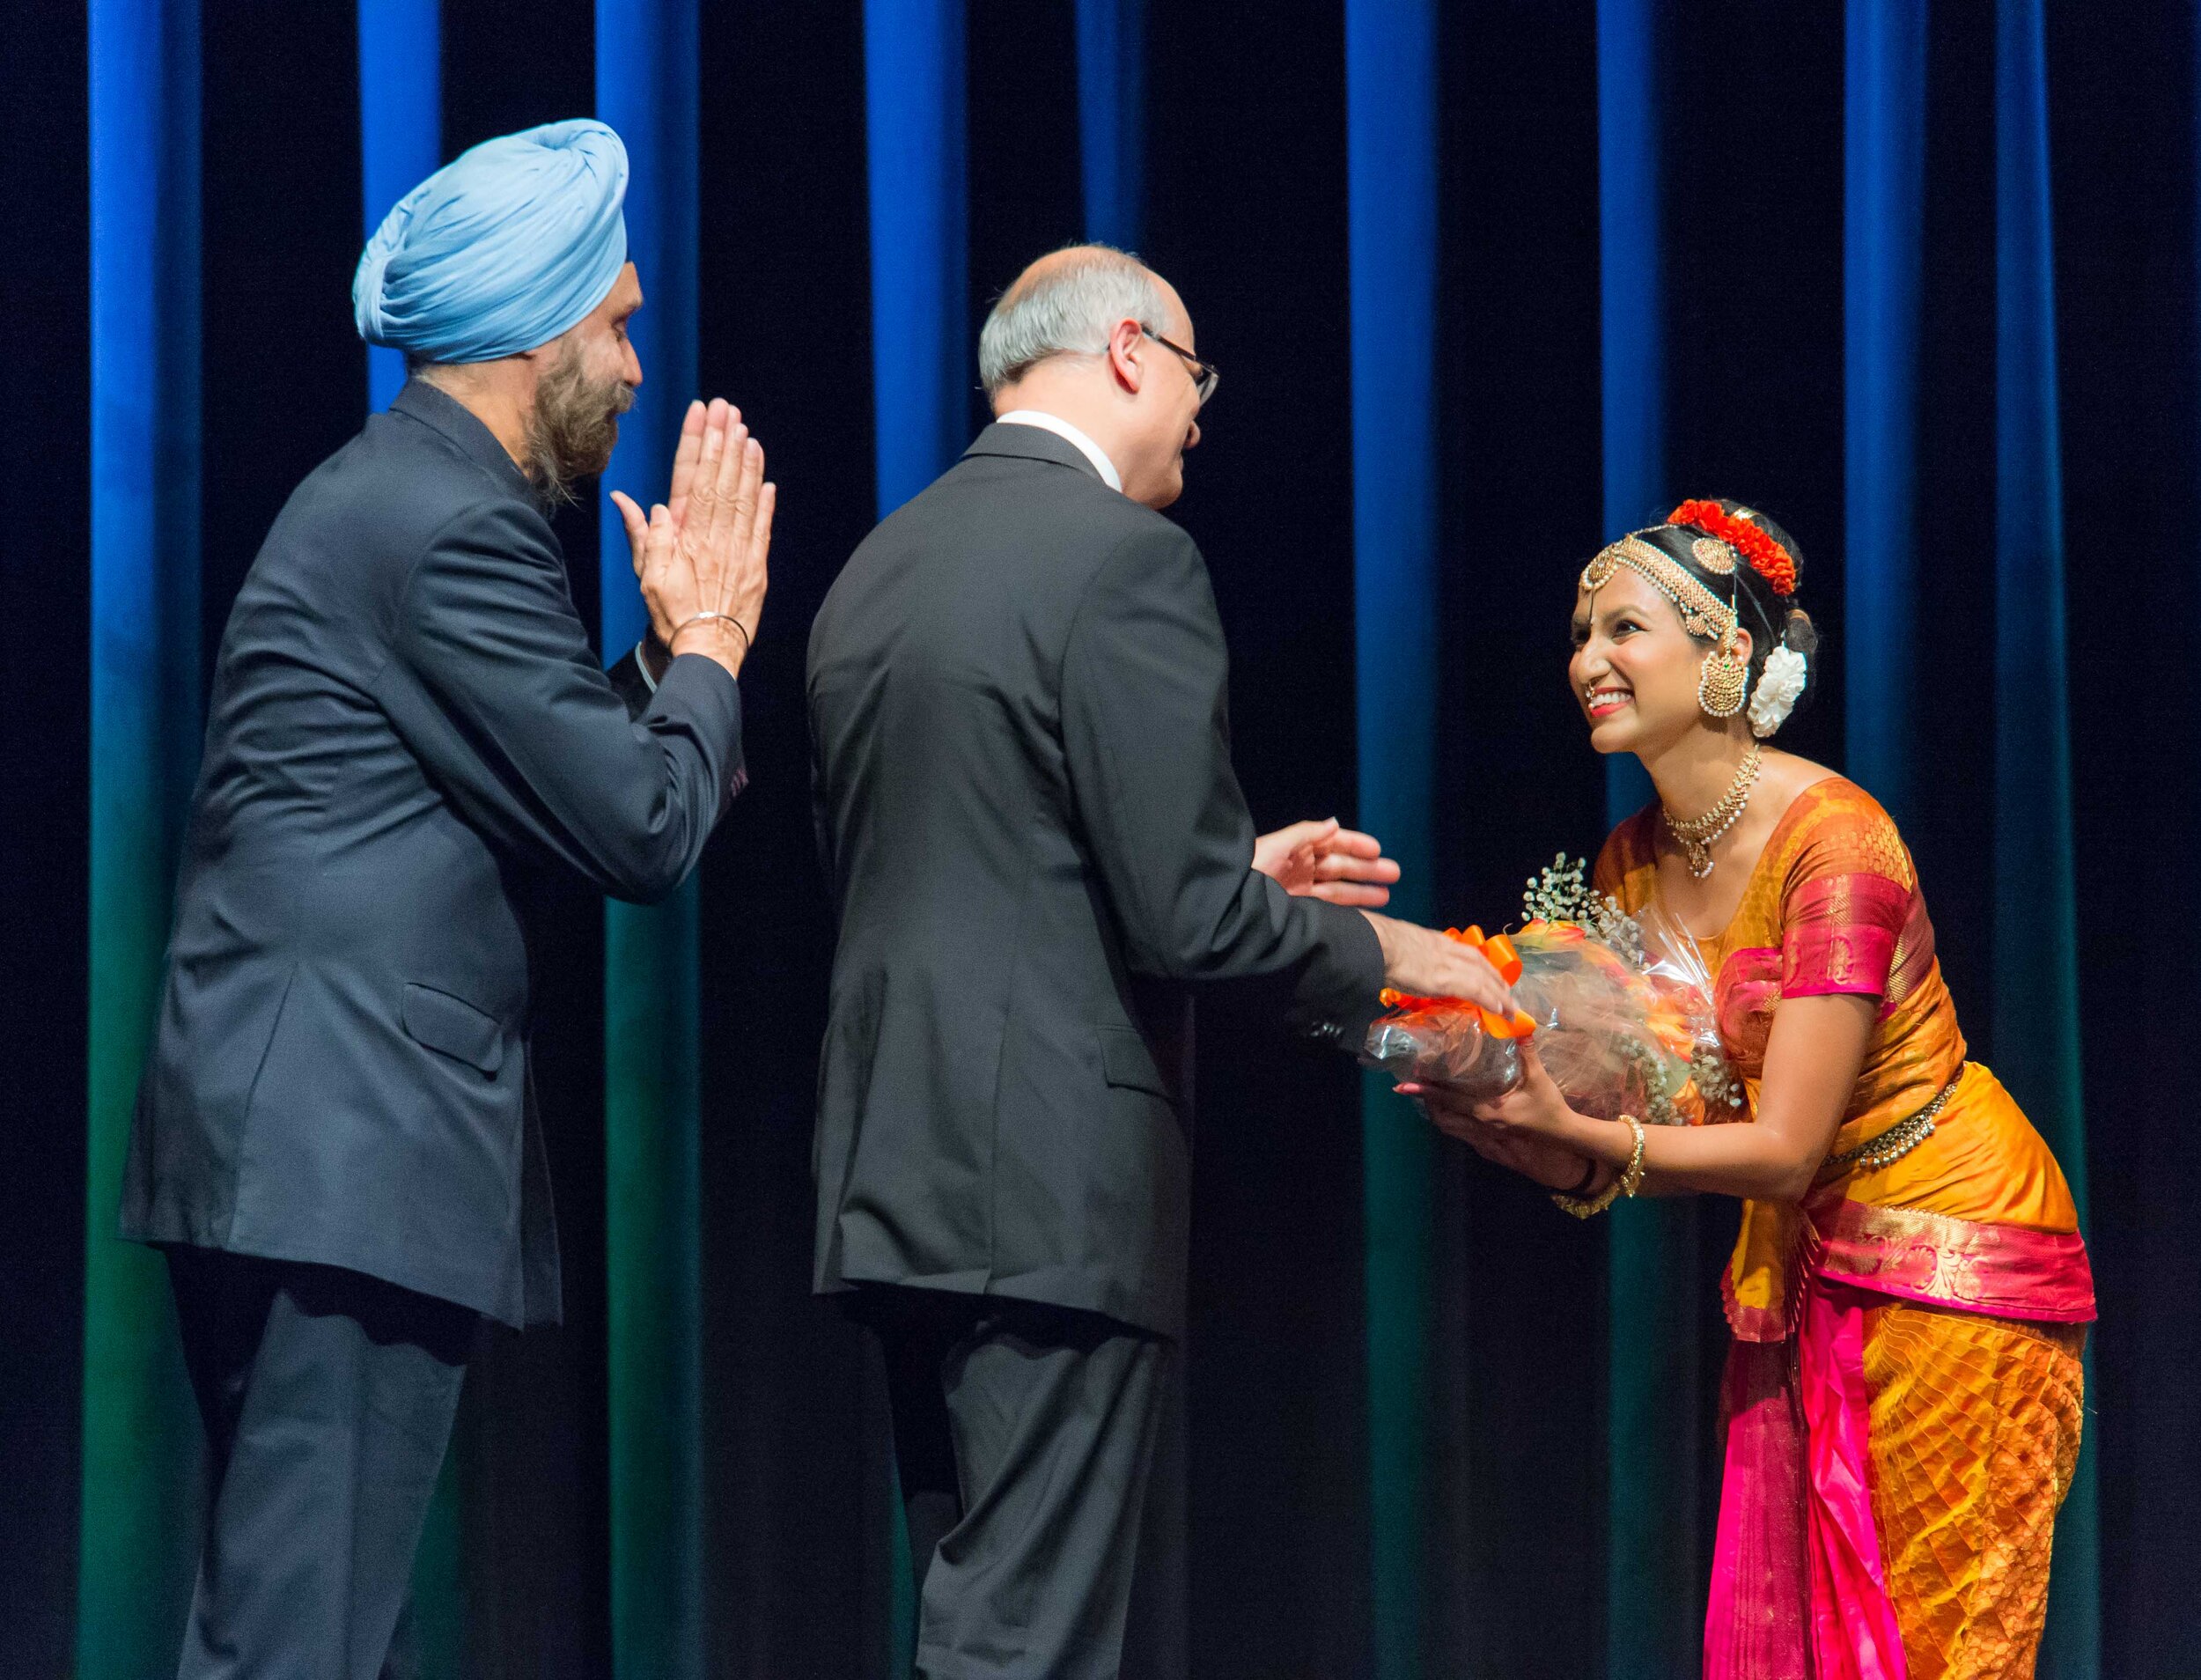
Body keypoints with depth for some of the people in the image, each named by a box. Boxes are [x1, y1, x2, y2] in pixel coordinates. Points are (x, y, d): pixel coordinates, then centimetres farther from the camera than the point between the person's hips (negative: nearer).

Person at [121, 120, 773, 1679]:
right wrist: (707, 643, 3)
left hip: (304, 1146, 11)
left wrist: (681, 644, 16)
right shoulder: (452, 523, -13)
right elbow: (641, 828, -13)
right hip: (345, 1151, -11)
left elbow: (564, 784, 23)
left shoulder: (400, 497, 20)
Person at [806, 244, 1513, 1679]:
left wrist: (1237, 870, 25)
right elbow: (1182, 916, -16)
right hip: (1051, 1190, -8)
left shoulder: (876, 571, 15)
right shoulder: (1126, 556, -10)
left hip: (899, 1179, 8)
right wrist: (1375, 955, 2)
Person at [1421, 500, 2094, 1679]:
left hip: (1950, 1258, -7)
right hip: (1804, 1267, 7)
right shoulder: (1634, 862, 1)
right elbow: (1662, 1115, 1)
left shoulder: (1832, 840, -21)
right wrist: (1511, 1119, -18)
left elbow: (1785, 1148, -23)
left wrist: (1574, 1135, -29)